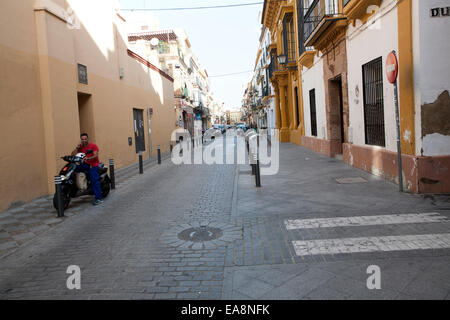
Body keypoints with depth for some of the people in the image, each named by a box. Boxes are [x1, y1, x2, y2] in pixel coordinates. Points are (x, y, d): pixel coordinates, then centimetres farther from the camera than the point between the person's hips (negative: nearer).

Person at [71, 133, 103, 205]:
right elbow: (73, 155, 4)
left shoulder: (93, 146, -3)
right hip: (85, 164, 6)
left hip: (93, 165, -6)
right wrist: (77, 147, -7)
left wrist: (88, 158, -33)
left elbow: (96, 155, -15)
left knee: (94, 181, -16)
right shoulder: (81, 147, 12)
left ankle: (99, 199, -17)